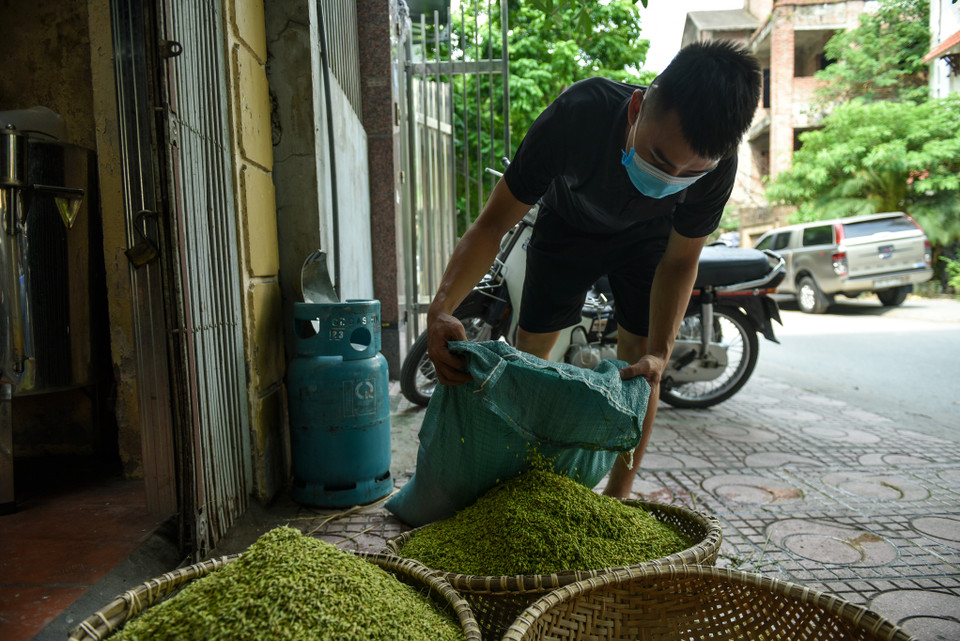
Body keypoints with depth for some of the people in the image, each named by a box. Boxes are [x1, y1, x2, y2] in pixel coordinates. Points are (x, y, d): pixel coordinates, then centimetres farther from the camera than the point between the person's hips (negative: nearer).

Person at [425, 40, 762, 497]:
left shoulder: (716, 163, -35)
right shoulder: (576, 115, -42)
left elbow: (680, 260, -18)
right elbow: (493, 223, -35)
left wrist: (659, 352, -31)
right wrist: (441, 309, -49)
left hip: (646, 235, 1)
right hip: (567, 224, 0)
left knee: (636, 353, -7)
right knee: (530, 349, 0)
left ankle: (618, 495, 9)